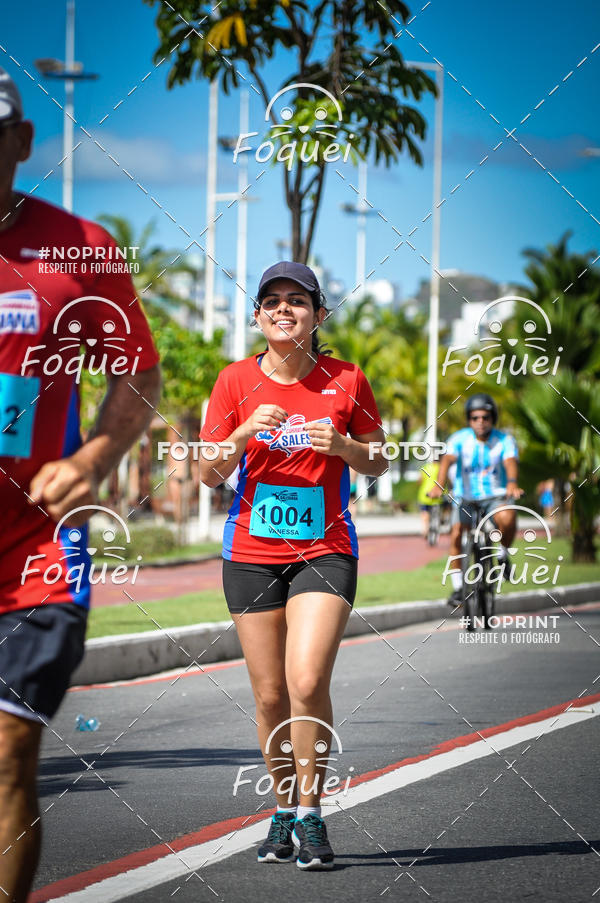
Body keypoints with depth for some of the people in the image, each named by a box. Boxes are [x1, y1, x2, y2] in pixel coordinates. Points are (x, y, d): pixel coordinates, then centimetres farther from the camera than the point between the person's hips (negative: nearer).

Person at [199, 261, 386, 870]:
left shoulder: (345, 381, -1)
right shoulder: (236, 381, 1)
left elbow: (377, 463, 9)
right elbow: (209, 473, 2)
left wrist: (341, 445, -12)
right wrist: (243, 434, -17)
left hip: (324, 550, -2)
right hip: (251, 551, 2)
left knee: (307, 683, -18)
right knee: (270, 697, 5)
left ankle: (310, 814, -7)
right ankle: (284, 813, 21)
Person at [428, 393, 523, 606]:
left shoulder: (504, 440, -6)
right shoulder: (460, 439, -7)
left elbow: (511, 462, -24)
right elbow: (447, 460, -24)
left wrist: (512, 483, -47)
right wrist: (439, 485, -44)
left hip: (495, 496, -1)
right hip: (465, 498, 1)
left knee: (507, 517, -34)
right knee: (456, 536, -21)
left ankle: (503, 554, -4)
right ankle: (457, 587, -7)